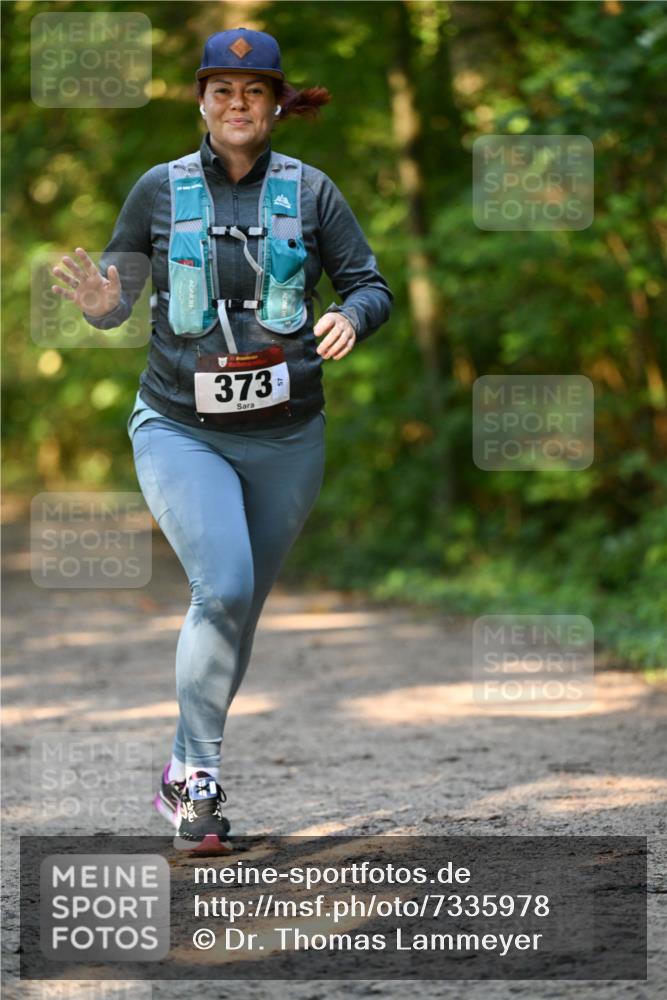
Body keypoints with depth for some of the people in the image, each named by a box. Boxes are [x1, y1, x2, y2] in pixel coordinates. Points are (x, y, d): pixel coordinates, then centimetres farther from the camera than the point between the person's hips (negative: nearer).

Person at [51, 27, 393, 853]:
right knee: (223, 588, -21)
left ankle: (184, 774, 29)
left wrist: (350, 318, -19)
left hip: (285, 439, 2)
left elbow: (371, 286, 4)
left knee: (241, 606, 11)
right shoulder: (160, 190, 0)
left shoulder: (309, 190, 0)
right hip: (180, 430, -2)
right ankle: (199, 775, -8)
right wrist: (99, 302, -18)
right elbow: (117, 303, 6)